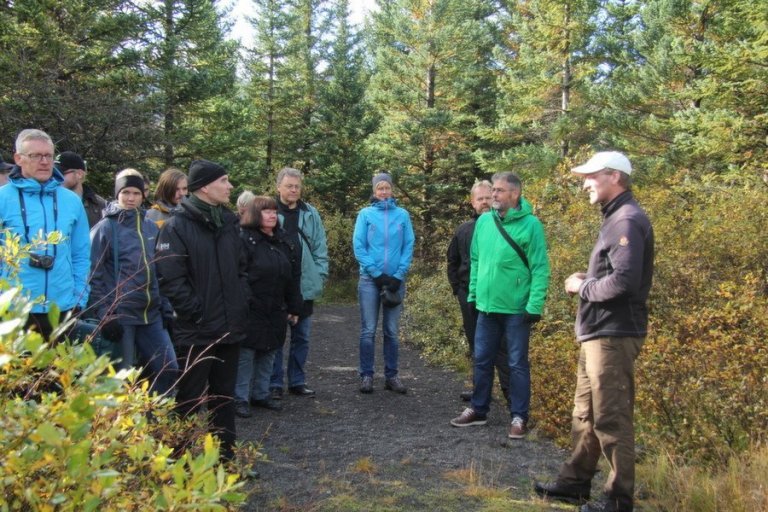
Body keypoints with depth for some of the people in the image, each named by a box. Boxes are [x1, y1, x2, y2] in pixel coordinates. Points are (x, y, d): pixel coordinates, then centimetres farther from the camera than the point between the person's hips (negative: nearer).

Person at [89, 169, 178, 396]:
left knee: (169, 369, 4)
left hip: (151, 314, 5)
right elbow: (94, 273, -8)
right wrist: (103, 311, -14)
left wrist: (165, 305, 11)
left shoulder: (151, 227, 12)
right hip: (120, 315, -5)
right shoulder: (105, 227, -5)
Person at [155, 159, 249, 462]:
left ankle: (225, 455, 28)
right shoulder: (177, 226, -12)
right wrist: (196, 312, -16)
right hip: (196, 331, -7)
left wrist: (241, 306, 8)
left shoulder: (228, 222, 11)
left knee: (224, 397, 16)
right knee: (191, 400, 5)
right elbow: (170, 278, -16)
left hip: (230, 329, 7)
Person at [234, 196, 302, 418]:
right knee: (245, 354, 0)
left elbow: (292, 278, 14)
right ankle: (240, 398, 12)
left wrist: (294, 308, 13)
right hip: (250, 310, -7)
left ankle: (261, 394, 27)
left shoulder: (283, 242, 12)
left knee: (268, 354, 13)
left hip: (276, 311, 7)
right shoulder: (244, 239, -11)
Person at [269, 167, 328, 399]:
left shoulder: (310, 213, 6)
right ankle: (274, 383, 16)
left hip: (305, 286, 3)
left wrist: (320, 275, 0)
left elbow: (320, 248, 8)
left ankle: (297, 381, 23)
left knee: (301, 337, 11)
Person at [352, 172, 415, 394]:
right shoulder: (365, 214, 2)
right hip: (370, 279, -1)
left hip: (395, 280, 2)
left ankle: (391, 376, 15)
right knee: (368, 330, 1)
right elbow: (358, 247, -3)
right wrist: (377, 274, -10)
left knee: (392, 331, 8)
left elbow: (409, 246, 3)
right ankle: (366, 375, 10)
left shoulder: (402, 215, 5)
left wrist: (398, 275, -8)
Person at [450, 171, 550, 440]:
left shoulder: (530, 224, -11)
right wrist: (473, 293, 10)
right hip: (486, 306, 5)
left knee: (517, 364, 5)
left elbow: (540, 269, -12)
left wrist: (535, 305, -17)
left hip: (517, 309, -5)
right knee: (482, 360, 14)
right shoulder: (484, 221, 5)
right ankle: (478, 410, 28)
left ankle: (519, 417, 17)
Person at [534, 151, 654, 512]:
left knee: (610, 418, -2)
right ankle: (575, 482, 28)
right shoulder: (615, 219, 17)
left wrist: (582, 287, -11)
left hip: (613, 335, -11)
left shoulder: (628, 220, -16)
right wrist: (586, 279, 6)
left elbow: (624, 281, -26)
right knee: (585, 413, 17)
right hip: (598, 333, 11)